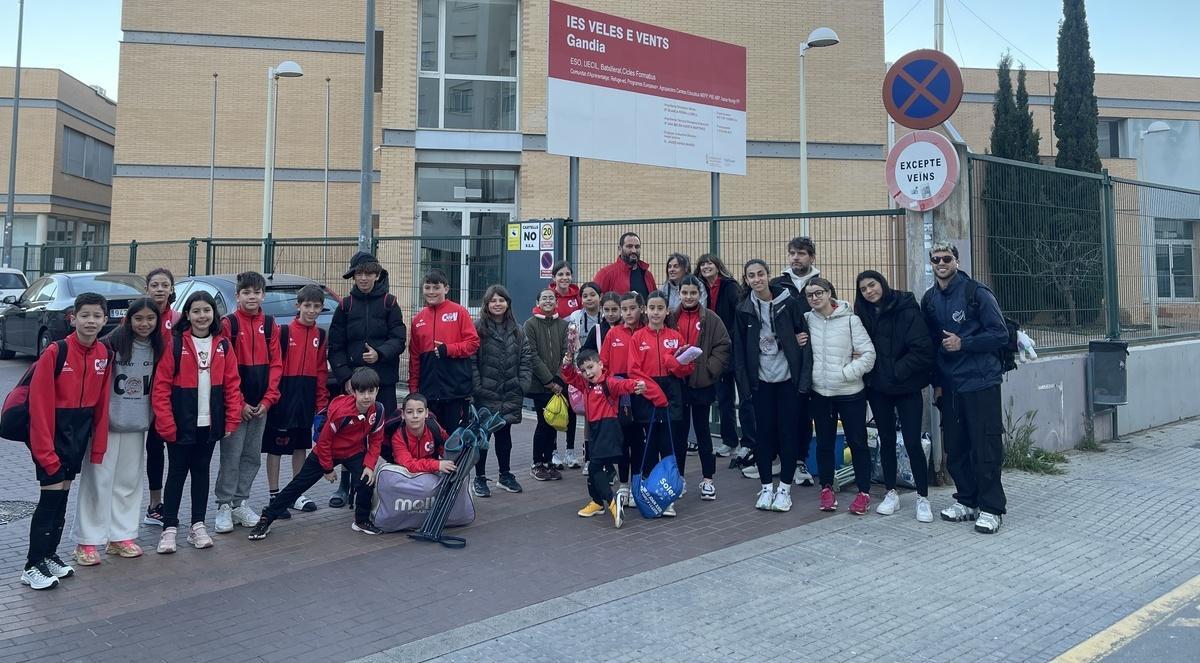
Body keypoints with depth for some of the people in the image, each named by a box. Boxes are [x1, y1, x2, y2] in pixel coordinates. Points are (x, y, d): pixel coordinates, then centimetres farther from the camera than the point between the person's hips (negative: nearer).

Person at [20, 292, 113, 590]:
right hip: (54, 430, -6)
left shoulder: (103, 354, 2)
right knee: (51, 495, -4)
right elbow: (40, 404, -16)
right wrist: (45, 450, -18)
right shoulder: (55, 352, -16)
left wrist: (98, 445, 4)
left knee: (63, 494, 13)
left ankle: (49, 554, 26)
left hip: (80, 432, 6)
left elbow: (101, 402, 5)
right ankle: (33, 566, 5)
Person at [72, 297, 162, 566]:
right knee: (98, 481, 0)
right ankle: (87, 541, 10)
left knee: (129, 481, 10)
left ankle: (121, 536, 20)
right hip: (107, 423, -5)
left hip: (137, 425, 5)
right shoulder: (111, 345, -12)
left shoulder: (158, 349, 4)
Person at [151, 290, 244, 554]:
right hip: (181, 424, -3)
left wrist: (232, 420, -2)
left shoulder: (223, 345, 4)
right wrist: (166, 423, -14)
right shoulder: (174, 343, -7)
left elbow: (232, 384, 4)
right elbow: (161, 386, -9)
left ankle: (198, 526, 21)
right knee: (177, 473, 5)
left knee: (201, 472, 12)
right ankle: (169, 528, 14)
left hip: (209, 423, 3)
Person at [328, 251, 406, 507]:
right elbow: (335, 346, 4)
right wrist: (345, 377, -7)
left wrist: (380, 353, -20)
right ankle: (345, 487, 16)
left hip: (384, 380, -1)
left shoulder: (389, 303, 3)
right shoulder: (346, 305, 6)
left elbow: (399, 339, -2)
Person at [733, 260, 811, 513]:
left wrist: (804, 379, -8)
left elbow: (804, 336, -4)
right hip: (761, 380, 2)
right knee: (764, 431, 6)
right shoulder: (744, 310, 1)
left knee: (787, 431, 3)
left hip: (788, 378, -2)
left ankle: (785, 488, 14)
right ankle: (766, 487, 17)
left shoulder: (788, 302, -5)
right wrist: (744, 384, -1)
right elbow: (739, 350, 4)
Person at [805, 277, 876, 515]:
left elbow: (868, 354, -11)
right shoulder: (807, 320, 2)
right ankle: (826, 489, 26)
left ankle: (864, 492, 16)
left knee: (857, 442, 4)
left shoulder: (850, 319, -9)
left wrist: (847, 372, -14)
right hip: (819, 392, 3)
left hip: (850, 392, -3)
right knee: (824, 442, 12)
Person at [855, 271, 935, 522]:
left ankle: (923, 498, 10)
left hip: (906, 388, -5)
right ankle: (891, 494, 23)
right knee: (886, 440, 12)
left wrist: (896, 372, -17)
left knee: (912, 442, -4)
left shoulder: (907, 310, -12)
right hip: (878, 388, 5)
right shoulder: (864, 314, 5)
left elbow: (923, 349, -17)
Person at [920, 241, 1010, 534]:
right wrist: (936, 382, 12)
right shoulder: (929, 300, 10)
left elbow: (1000, 335, -9)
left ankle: (991, 508, 7)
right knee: (955, 449, 10)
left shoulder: (977, 293, -7)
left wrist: (963, 343, -18)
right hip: (949, 386, 6)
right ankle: (966, 500, 24)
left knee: (985, 449, -2)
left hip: (981, 383, -5)